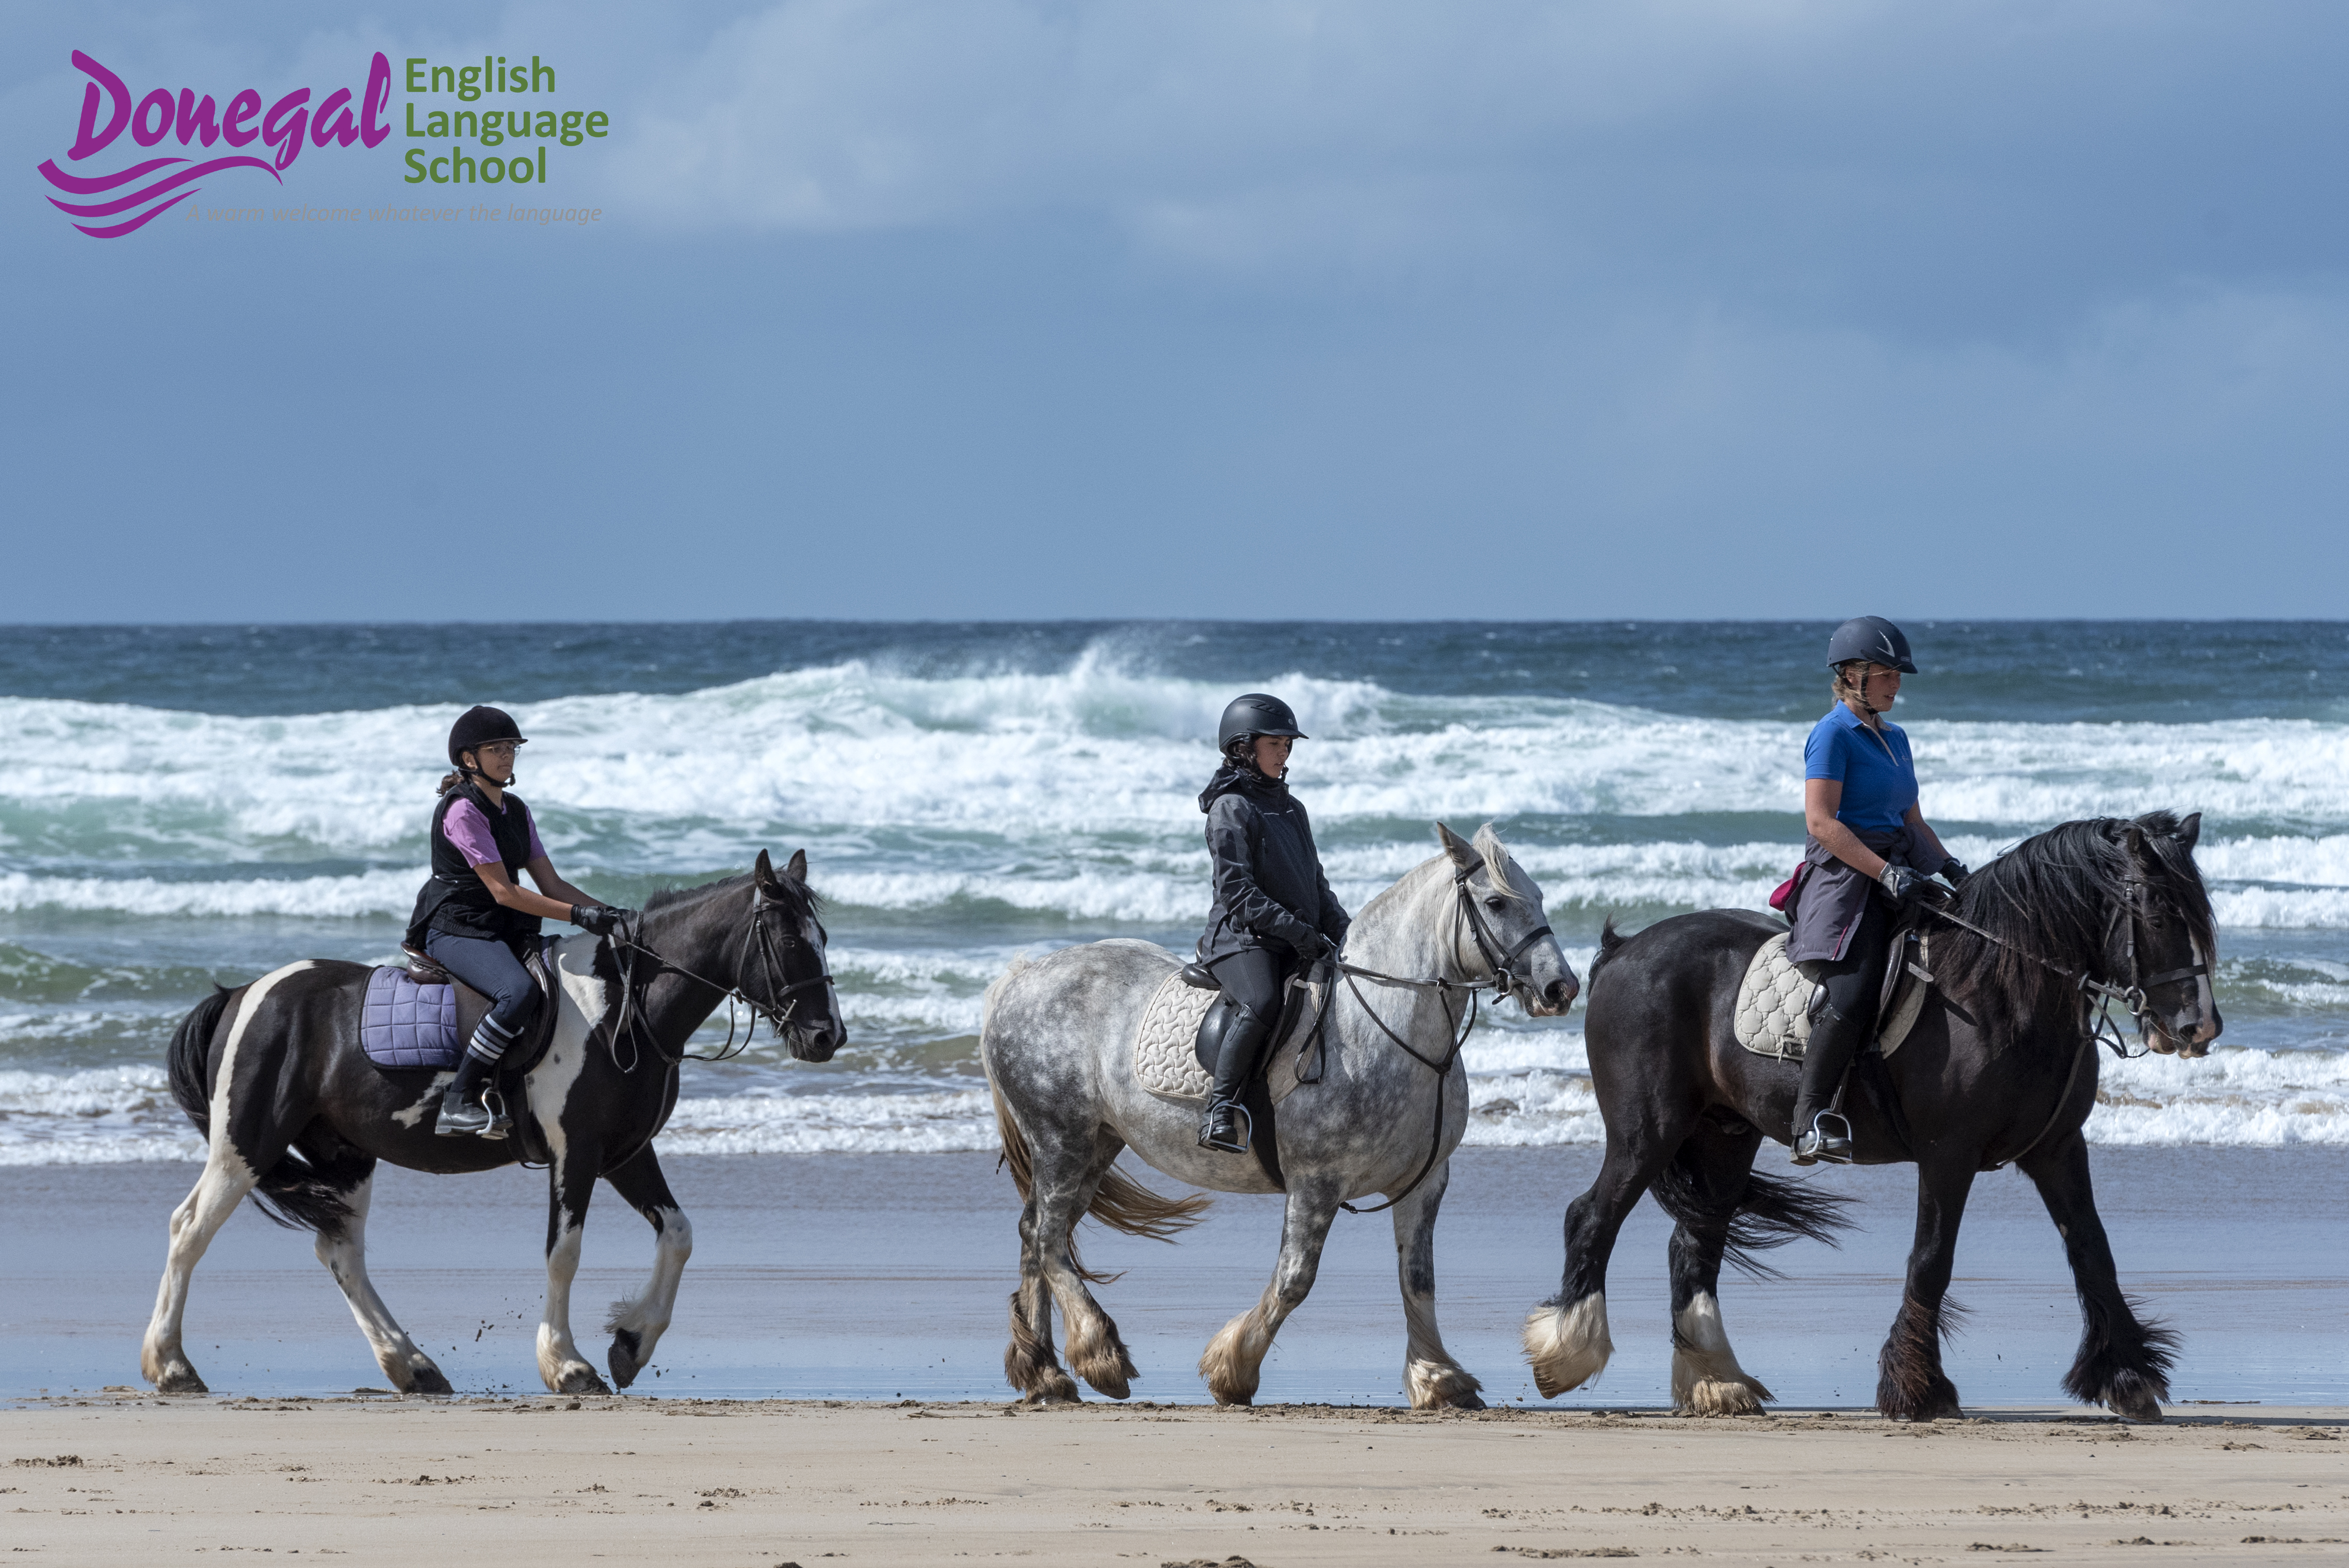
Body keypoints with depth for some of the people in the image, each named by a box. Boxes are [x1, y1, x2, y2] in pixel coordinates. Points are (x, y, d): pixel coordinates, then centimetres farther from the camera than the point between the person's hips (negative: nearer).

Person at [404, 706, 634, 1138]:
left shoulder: (515, 810, 15)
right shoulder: (462, 811, -12)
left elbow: (551, 884, 14)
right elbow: (502, 891, -17)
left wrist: (607, 912, -3)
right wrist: (580, 915, -21)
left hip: (506, 933, 9)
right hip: (456, 931, -9)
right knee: (519, 992, -36)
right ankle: (458, 1102, -35)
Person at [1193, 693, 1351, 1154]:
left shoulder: (1292, 809, 21)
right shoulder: (1231, 809, -4)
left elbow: (1317, 885, 25)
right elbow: (1237, 893, -13)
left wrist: (1344, 932, 7)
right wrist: (1296, 930, -20)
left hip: (1299, 946, 8)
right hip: (1240, 939, -8)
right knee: (1262, 1005, -37)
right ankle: (1221, 1107, -33)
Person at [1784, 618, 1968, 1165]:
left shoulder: (1895, 739, 20)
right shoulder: (1834, 734, -6)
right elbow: (1821, 820, -14)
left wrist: (1950, 865, 9)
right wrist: (1885, 873, -20)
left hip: (1899, 868, 9)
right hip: (1845, 874, -9)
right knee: (1853, 992, -25)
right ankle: (1811, 1120, -24)